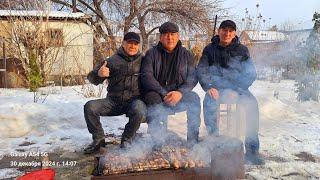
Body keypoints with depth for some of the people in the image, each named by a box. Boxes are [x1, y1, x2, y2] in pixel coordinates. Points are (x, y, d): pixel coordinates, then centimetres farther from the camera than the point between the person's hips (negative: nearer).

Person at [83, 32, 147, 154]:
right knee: (89, 106, -20)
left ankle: (126, 140, -8)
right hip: (113, 101, 2)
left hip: (134, 101, -1)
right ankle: (98, 139, 0)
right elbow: (92, 78, 1)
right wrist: (98, 74, -23)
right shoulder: (112, 61, 4)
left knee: (139, 111, -34)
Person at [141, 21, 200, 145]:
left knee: (194, 98, -26)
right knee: (153, 98, -34)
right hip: (157, 94, -1)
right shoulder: (151, 54, 5)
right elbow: (146, 76, -8)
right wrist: (164, 94, -21)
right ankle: (157, 141, -32)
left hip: (179, 97, 2)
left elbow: (192, 78, 0)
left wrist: (180, 92, -20)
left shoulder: (186, 55, 11)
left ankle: (193, 141, -16)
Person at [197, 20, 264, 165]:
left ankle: (252, 150, -18)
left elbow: (251, 74, 0)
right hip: (216, 88, 0)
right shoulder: (210, 50, 9)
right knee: (209, 103, -33)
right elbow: (201, 70, 1)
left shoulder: (242, 50, 8)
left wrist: (236, 90, -16)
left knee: (251, 104, -29)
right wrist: (209, 87, -18)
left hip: (238, 88, 0)